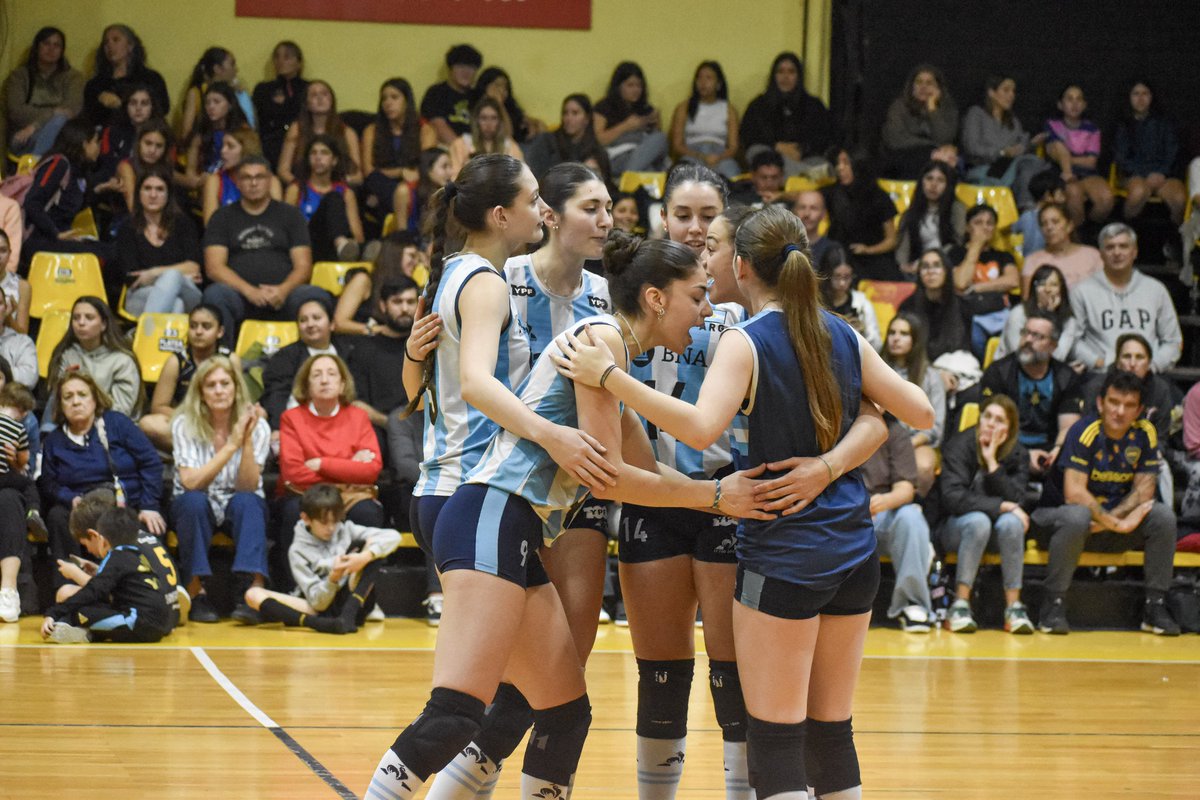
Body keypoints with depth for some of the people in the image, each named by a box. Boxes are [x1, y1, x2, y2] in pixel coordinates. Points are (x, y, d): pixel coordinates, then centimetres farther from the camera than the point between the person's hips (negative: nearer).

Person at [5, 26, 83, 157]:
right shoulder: (19, 76, 13)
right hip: (23, 141, -1)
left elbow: (73, 108, -7)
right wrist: (53, 112, -14)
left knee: (59, 121, -34)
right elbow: (16, 112, -4)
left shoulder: (73, 77, 13)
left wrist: (34, 126, -19)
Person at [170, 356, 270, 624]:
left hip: (239, 510, 0)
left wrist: (247, 442, -30)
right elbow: (190, 482, -22)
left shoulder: (257, 426, -9)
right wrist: (232, 445, -29)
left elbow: (248, 486, -17)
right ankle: (196, 593, -30)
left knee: (245, 502, -34)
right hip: (195, 510, 0)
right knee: (194, 501, -35)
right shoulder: (184, 424, -11)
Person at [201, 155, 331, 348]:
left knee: (317, 296, -31)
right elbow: (214, 267, 3)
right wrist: (249, 291, -15)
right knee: (215, 294, -35)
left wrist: (284, 290, -14)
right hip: (240, 294, 0)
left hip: (282, 295, 1)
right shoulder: (223, 218, 16)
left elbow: (303, 266, 9)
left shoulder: (290, 215, 18)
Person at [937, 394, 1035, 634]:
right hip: (955, 528, -3)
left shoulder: (1018, 455, -1)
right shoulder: (959, 446, -10)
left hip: (995, 534, 3)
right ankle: (960, 605, -34)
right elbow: (953, 498, -22)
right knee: (978, 521, -36)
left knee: (1011, 522, -31)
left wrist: (993, 463, -21)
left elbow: (1016, 501, -14)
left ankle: (1013, 606, -29)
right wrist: (1001, 506, -25)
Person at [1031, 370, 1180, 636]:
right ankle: (1054, 603, -27)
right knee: (1077, 517, -39)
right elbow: (1074, 493, -27)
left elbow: (1144, 489, -7)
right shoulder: (1085, 432, -20)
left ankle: (1155, 605, -10)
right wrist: (1116, 523, -28)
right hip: (1059, 515, -5)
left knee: (1163, 515, -17)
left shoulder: (1144, 433, -4)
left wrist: (1108, 519, -22)